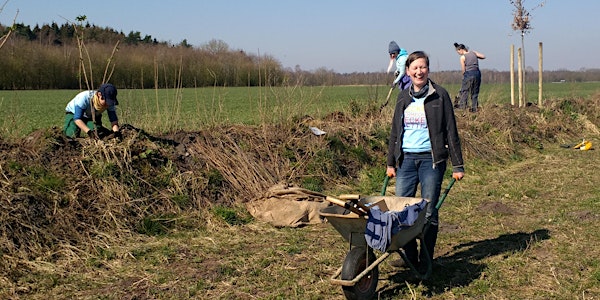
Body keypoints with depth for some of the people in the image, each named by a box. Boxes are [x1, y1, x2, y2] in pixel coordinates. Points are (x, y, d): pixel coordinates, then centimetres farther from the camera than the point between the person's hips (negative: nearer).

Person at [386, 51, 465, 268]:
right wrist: (391, 162, 13)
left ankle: (426, 258, 12)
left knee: (429, 211, 0)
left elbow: (451, 131, -1)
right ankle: (408, 255, 14)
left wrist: (457, 165, -3)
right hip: (406, 158, 4)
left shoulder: (439, 95, -1)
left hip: (431, 159, -4)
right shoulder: (404, 97, 11)